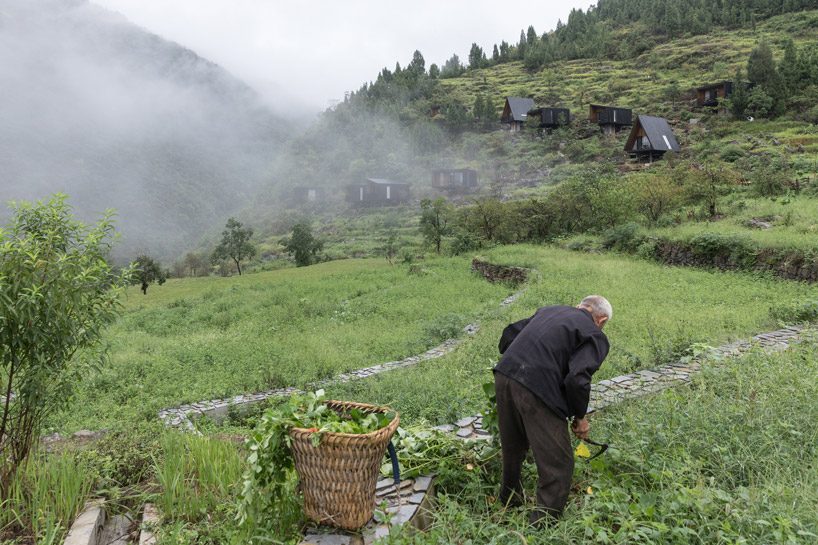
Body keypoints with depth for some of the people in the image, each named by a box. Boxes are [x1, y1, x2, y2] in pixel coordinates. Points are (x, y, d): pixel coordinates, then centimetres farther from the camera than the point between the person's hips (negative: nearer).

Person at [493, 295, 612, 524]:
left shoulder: (549, 310, 25)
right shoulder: (595, 336, 5)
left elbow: (509, 334, 23)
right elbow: (577, 379, -9)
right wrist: (580, 417, 6)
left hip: (504, 376, 8)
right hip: (538, 391, -8)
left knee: (513, 448, 30)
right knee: (558, 464, 9)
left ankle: (509, 500, 52)